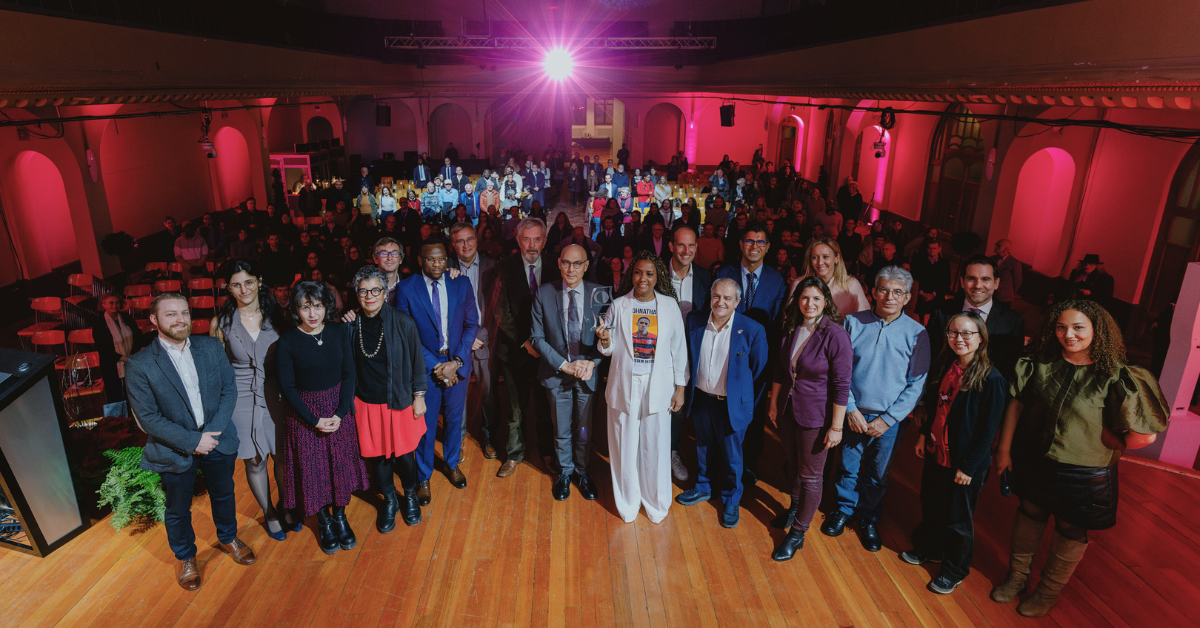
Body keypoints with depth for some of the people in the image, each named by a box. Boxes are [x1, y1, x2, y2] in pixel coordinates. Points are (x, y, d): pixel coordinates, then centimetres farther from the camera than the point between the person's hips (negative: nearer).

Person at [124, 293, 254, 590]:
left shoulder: (211, 347, -7)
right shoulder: (139, 365, -17)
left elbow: (229, 388, -5)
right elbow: (148, 417, -17)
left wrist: (213, 431, -16)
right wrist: (192, 441, -20)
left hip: (218, 440, 3)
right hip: (175, 451, -3)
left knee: (223, 494, 24)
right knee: (178, 510, 18)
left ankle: (228, 538, 50)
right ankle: (185, 557, 44)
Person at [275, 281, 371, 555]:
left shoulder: (339, 331, -6)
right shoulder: (287, 341, -13)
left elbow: (349, 373, -3)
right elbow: (287, 387, -9)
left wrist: (340, 413, -12)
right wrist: (314, 420, -14)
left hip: (339, 410, 2)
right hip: (304, 414, -2)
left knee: (342, 464, 10)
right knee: (313, 469, 8)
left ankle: (340, 516, 32)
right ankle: (324, 521, 30)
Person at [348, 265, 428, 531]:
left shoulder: (403, 322, -12)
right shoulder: (351, 324, -5)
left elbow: (416, 361, -3)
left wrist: (419, 397, -1)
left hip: (399, 401, -2)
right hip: (366, 404, 2)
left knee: (404, 454, 9)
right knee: (377, 455, 13)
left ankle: (410, 495, 38)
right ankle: (389, 501, 38)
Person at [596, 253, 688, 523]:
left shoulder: (669, 306, -1)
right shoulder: (618, 305, -1)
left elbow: (679, 348, 3)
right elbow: (610, 349, 3)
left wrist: (680, 387, 2)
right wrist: (605, 341, -20)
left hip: (658, 386, 0)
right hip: (625, 386, 0)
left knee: (656, 446, 7)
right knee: (625, 445, 9)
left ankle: (656, 503, 30)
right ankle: (628, 502, 30)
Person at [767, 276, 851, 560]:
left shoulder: (835, 335, -19)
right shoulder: (792, 329, 0)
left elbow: (842, 385, -17)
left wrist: (836, 427, -16)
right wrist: (773, 404, 13)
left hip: (816, 416, -5)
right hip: (789, 409, 6)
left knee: (810, 475, 9)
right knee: (793, 464, 22)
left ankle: (798, 533, 23)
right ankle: (795, 509, 46)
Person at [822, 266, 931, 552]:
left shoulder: (917, 333, -8)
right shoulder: (854, 322, -7)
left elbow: (916, 384, -6)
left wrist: (887, 419, -10)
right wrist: (851, 409, -10)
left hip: (889, 420, 0)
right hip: (853, 413, 0)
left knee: (877, 474, 15)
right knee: (848, 467, 14)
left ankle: (869, 518, 36)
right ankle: (844, 509, 38)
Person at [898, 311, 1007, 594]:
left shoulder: (991, 379, -19)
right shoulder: (945, 367, 0)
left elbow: (988, 429, -16)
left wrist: (968, 466, -15)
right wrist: (924, 435, 8)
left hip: (964, 463, -6)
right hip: (936, 453, 6)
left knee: (957, 520, 11)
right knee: (930, 506, 21)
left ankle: (954, 571, 31)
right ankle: (928, 549, 44)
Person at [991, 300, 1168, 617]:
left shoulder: (1115, 377, -22)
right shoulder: (1041, 362, -9)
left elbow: (1144, 435, -21)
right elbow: (1016, 403, -2)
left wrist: (1109, 446, -4)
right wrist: (1004, 449, 1)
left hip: (1083, 474, -3)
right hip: (1035, 461, 3)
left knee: (1070, 533, 17)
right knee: (1029, 515, 21)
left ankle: (1048, 592, 40)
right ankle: (1016, 576, 44)